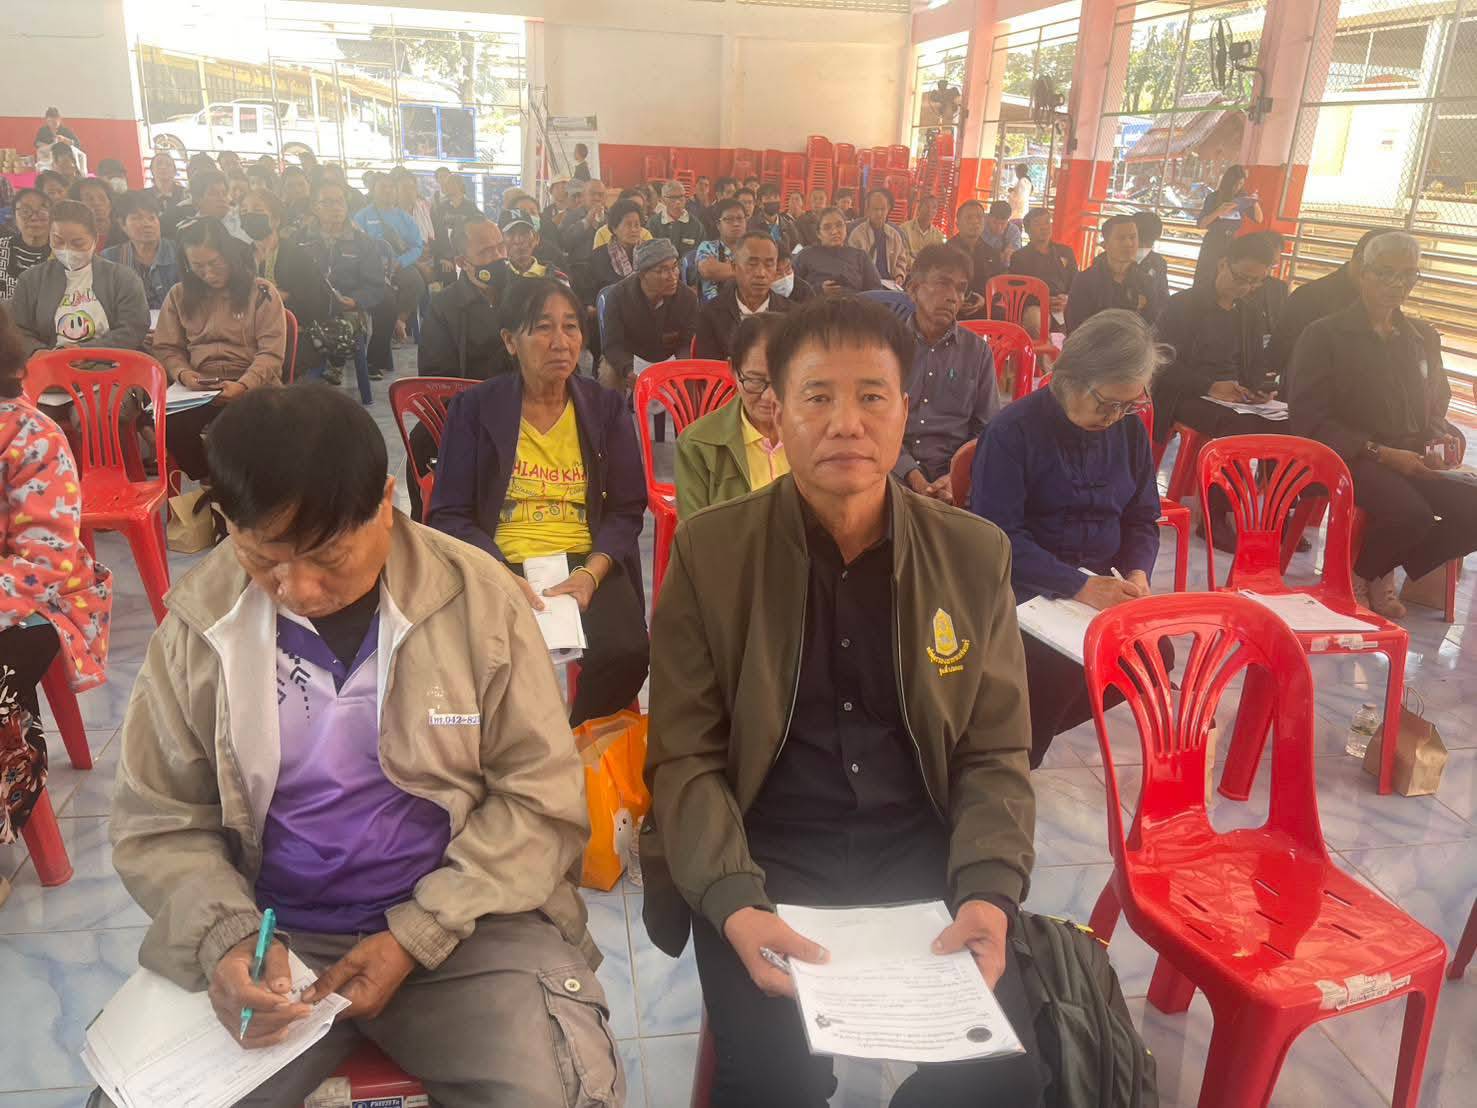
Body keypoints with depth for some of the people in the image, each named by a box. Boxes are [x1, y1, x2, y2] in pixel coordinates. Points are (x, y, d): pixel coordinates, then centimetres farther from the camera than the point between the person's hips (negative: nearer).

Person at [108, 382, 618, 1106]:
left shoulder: (478, 597, -9)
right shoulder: (198, 620, -5)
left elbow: (541, 798, -5)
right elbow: (157, 822, 5)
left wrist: (418, 934, -14)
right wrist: (226, 935, -13)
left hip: (461, 920, -2)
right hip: (266, 934, 2)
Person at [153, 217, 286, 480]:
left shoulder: (261, 292, 3)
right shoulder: (179, 295, 15)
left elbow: (271, 353, -5)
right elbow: (166, 348, 17)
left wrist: (243, 386, -21)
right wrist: (182, 373, -6)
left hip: (254, 387, -3)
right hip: (198, 389, 3)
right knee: (169, 422, -29)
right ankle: (206, 478, -4)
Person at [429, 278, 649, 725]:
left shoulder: (606, 407, 10)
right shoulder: (474, 408, 5)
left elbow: (627, 508, 8)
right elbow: (450, 514, 1)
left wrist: (591, 573, -12)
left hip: (587, 565, 2)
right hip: (497, 566, -1)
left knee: (625, 651, -27)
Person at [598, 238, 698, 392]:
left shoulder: (687, 297, -16)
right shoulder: (619, 294, -21)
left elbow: (688, 343, -8)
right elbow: (613, 345, -20)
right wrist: (630, 372, -42)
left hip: (668, 361, 2)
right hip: (627, 361, -2)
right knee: (610, 376, -30)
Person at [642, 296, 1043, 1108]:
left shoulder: (975, 555, 1)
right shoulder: (709, 550, -6)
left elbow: (995, 754, 4)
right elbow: (685, 758, -5)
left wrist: (990, 890, -13)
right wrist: (733, 902, -21)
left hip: (921, 852, 3)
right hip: (764, 854, -2)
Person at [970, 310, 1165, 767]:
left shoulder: (1130, 430, 5)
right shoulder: (1013, 429, -14)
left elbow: (1142, 519, 14)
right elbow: (998, 535, -20)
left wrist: (1137, 572, -8)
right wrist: (1078, 586, -28)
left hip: (1099, 586, 6)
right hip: (1023, 589, -6)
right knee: (1064, 665, -30)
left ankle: (1027, 730, 5)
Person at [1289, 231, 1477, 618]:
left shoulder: (1424, 337, 19)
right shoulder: (1324, 335, 1)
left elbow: (1436, 410, 26)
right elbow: (1309, 419, -7)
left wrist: (1435, 446, 0)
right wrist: (1380, 453, -17)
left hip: (1411, 461, 6)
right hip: (1349, 459, -6)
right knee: (1411, 513, -34)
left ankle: (1382, 574, 3)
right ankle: (1359, 575, -1)